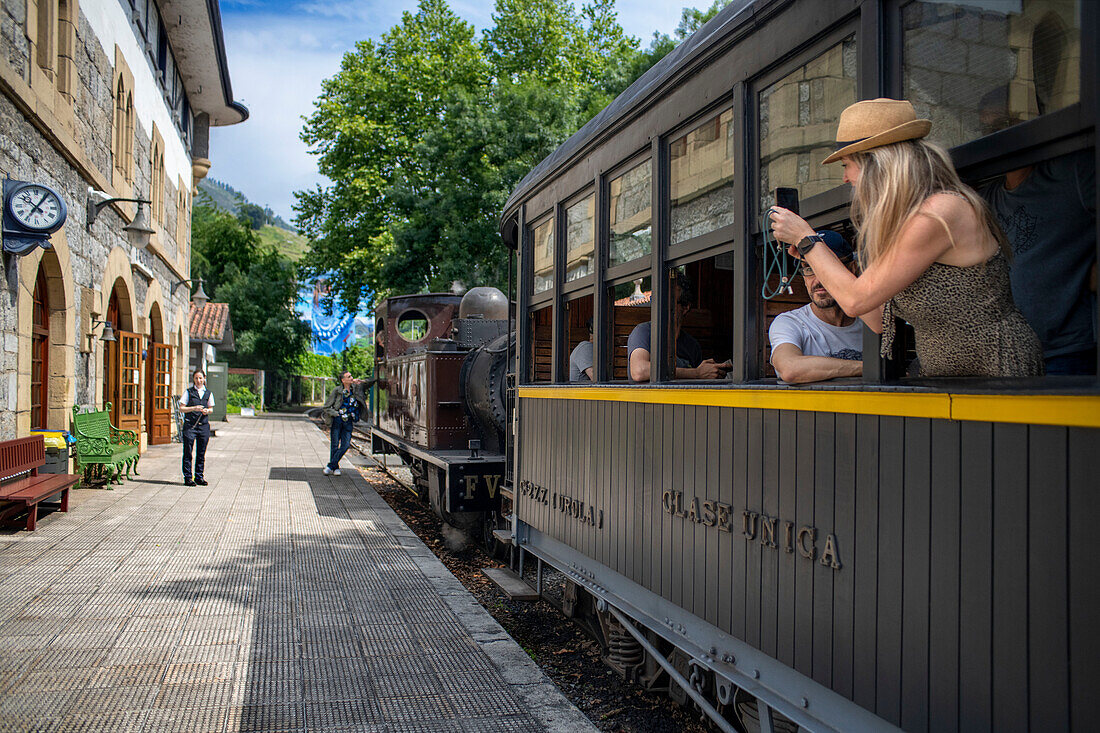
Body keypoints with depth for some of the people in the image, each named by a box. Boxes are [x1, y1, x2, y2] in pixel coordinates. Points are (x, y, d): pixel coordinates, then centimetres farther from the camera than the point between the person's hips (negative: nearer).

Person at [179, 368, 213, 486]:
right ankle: (188, 478, 2)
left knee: (201, 452, 6)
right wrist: (194, 408, -14)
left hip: (204, 425, 3)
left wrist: (207, 411, -3)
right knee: (188, 451, -3)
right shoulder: (188, 392, 3)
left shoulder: (208, 393, 11)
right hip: (190, 425, -3)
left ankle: (199, 476, 14)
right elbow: (181, 408, 0)